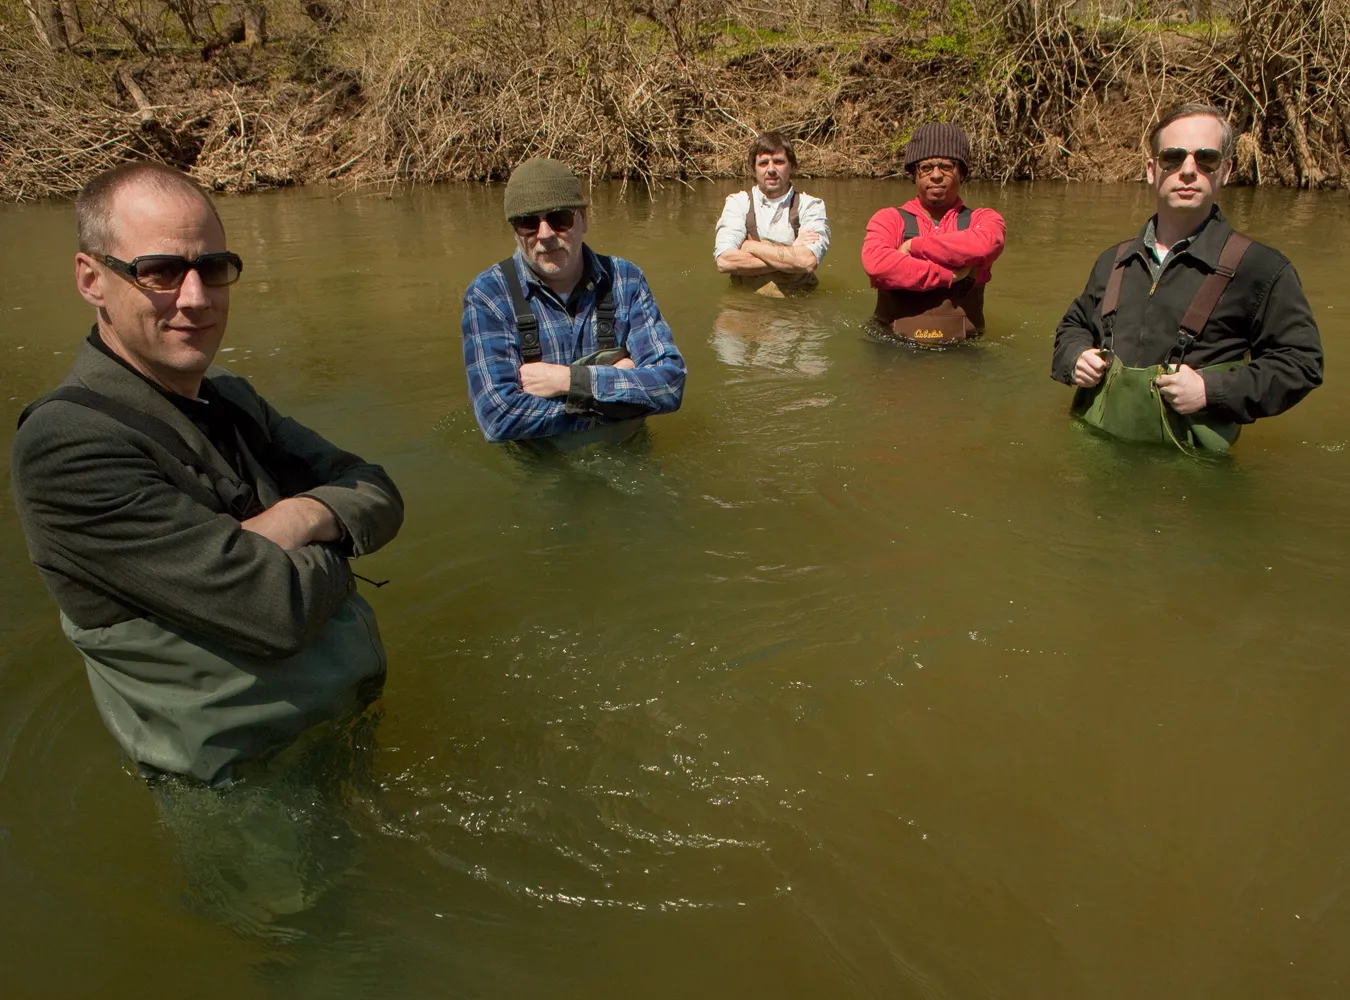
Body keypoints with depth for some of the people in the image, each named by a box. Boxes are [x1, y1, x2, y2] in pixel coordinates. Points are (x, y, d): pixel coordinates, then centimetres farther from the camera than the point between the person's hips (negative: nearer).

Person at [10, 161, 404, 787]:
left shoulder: (230, 398, 2)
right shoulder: (65, 446, -25)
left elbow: (379, 496, 0)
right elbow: (274, 611, -30)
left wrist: (308, 517, -21)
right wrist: (333, 547, -9)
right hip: (247, 776, -7)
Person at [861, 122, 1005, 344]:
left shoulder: (983, 219, 11)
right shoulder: (889, 219, 8)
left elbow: (985, 245, -14)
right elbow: (876, 263, -14)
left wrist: (914, 246, -8)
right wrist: (948, 275, -12)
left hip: (959, 351, 1)